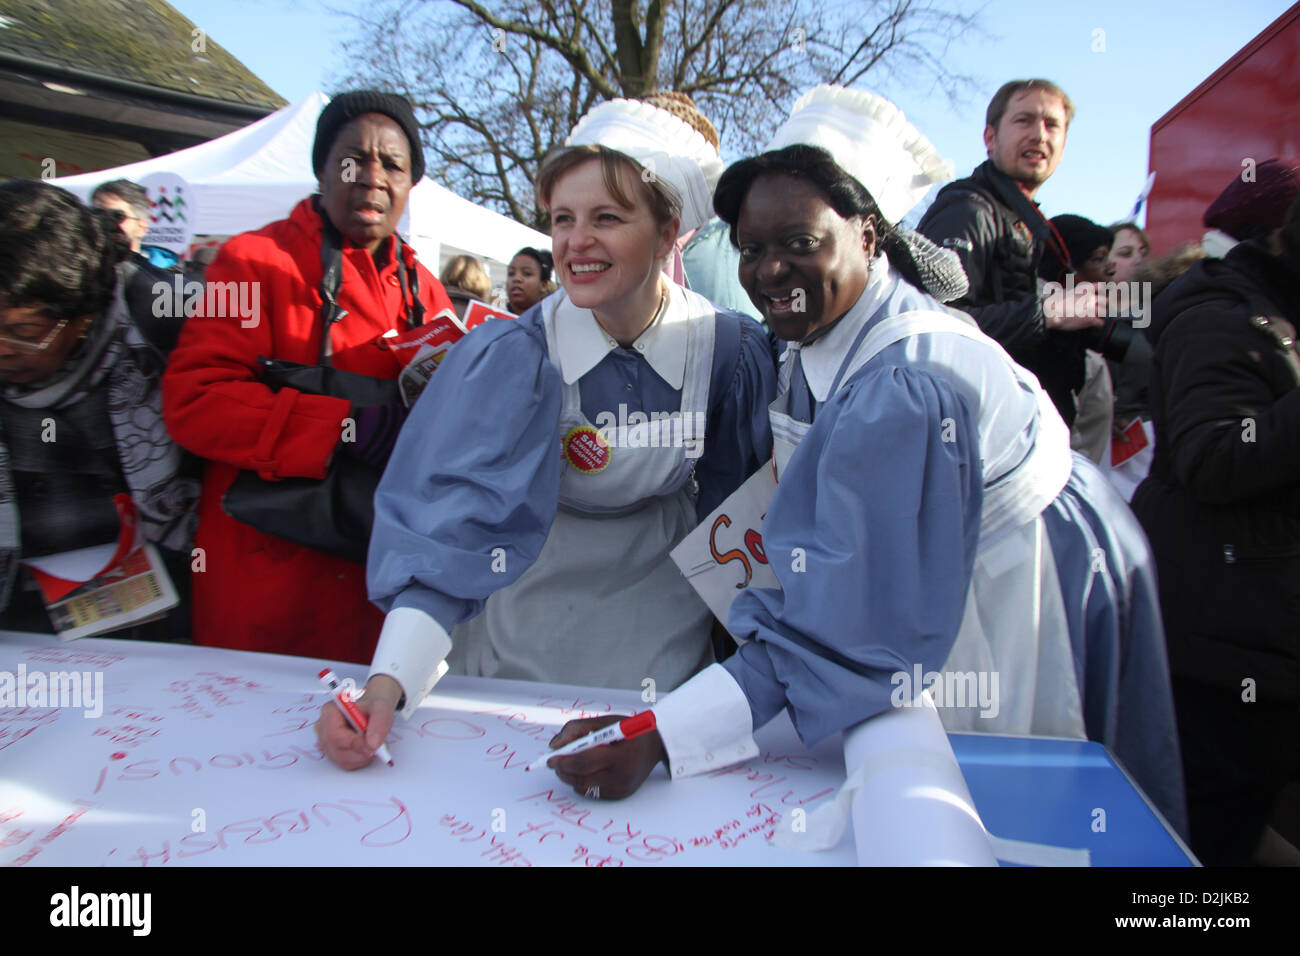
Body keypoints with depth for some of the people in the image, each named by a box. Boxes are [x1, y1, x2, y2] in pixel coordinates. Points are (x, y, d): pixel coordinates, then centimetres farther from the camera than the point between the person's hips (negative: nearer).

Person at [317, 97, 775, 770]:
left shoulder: (728, 348, -15)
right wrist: (388, 682, -41)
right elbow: (453, 527, -29)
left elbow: (747, 496, -3)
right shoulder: (510, 359, -22)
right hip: (525, 632, -1)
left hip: (663, 626, 2)